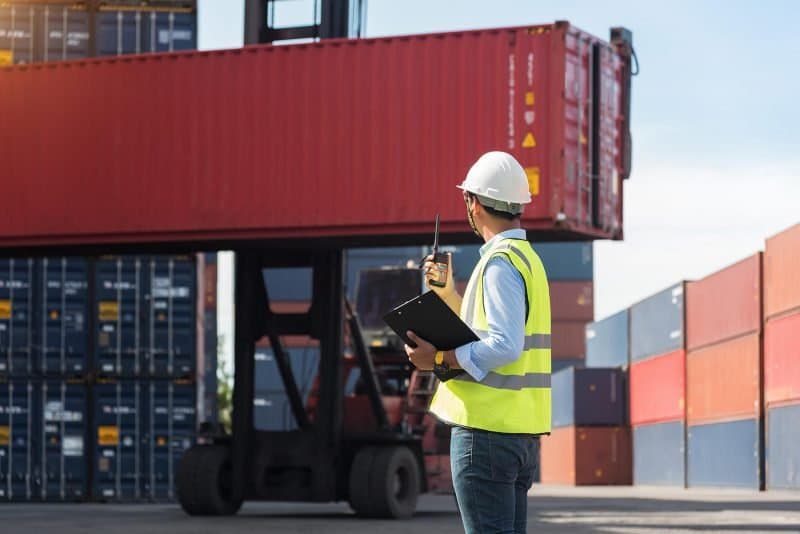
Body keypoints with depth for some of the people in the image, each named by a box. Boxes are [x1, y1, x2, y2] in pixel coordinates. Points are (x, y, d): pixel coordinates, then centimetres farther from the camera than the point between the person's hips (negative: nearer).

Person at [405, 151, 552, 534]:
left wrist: (441, 359, -19)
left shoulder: (500, 262, -13)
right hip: (521, 429, 10)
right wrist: (447, 293, 26)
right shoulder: (527, 257, 18)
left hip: (487, 429, -10)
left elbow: (504, 346, -24)